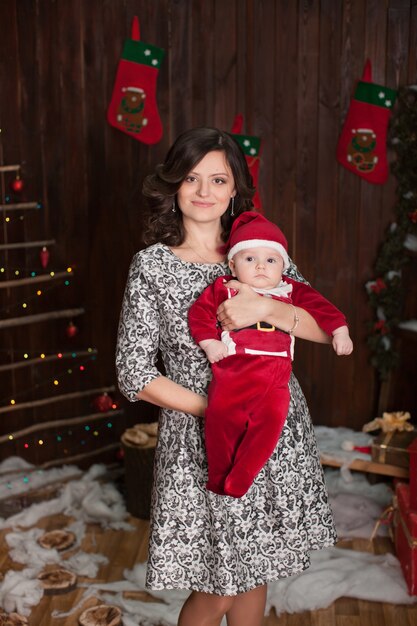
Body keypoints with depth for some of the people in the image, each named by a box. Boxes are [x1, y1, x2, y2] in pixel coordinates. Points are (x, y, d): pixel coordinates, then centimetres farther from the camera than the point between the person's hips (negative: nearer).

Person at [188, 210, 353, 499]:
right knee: (220, 413, -24)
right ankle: (218, 475, -3)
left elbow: (320, 306, 18)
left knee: (271, 417, -24)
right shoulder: (223, 288, 13)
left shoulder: (291, 291, 20)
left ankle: (238, 479, -15)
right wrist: (209, 342, -5)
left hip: (274, 375, 1)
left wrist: (340, 330, 5)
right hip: (231, 370, -1)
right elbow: (199, 312, 8)